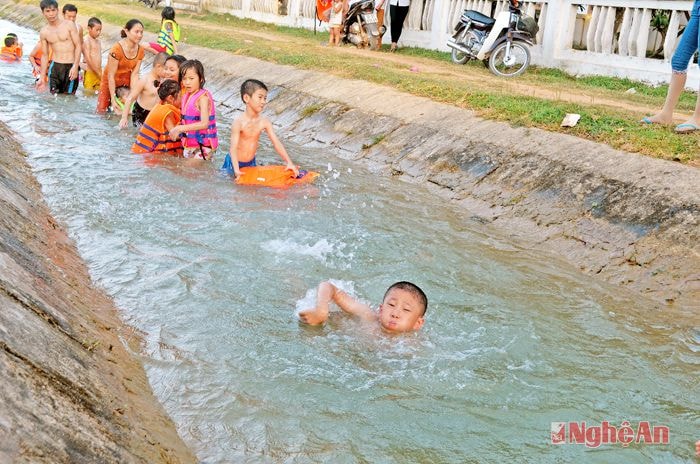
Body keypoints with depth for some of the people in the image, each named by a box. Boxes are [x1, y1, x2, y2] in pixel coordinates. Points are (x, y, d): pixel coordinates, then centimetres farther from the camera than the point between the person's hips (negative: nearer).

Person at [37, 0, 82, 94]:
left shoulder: (69, 25, -2)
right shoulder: (43, 32, 8)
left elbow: (78, 46, -4)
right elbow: (44, 55, 13)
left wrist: (75, 66, -16)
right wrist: (42, 77, 11)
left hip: (70, 67, -3)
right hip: (55, 67, 3)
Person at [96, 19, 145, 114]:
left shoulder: (140, 51, -11)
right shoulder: (117, 49, -28)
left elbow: (134, 74, -9)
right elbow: (111, 76, -24)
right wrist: (113, 99, -24)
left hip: (126, 83, 4)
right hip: (110, 83, -4)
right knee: (102, 111, 0)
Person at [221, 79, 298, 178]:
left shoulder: (264, 122, -10)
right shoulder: (239, 123, -25)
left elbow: (276, 143, -9)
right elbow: (233, 148, -30)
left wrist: (289, 163, -18)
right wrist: (236, 170, -43)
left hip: (251, 162, 5)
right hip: (235, 163, -4)